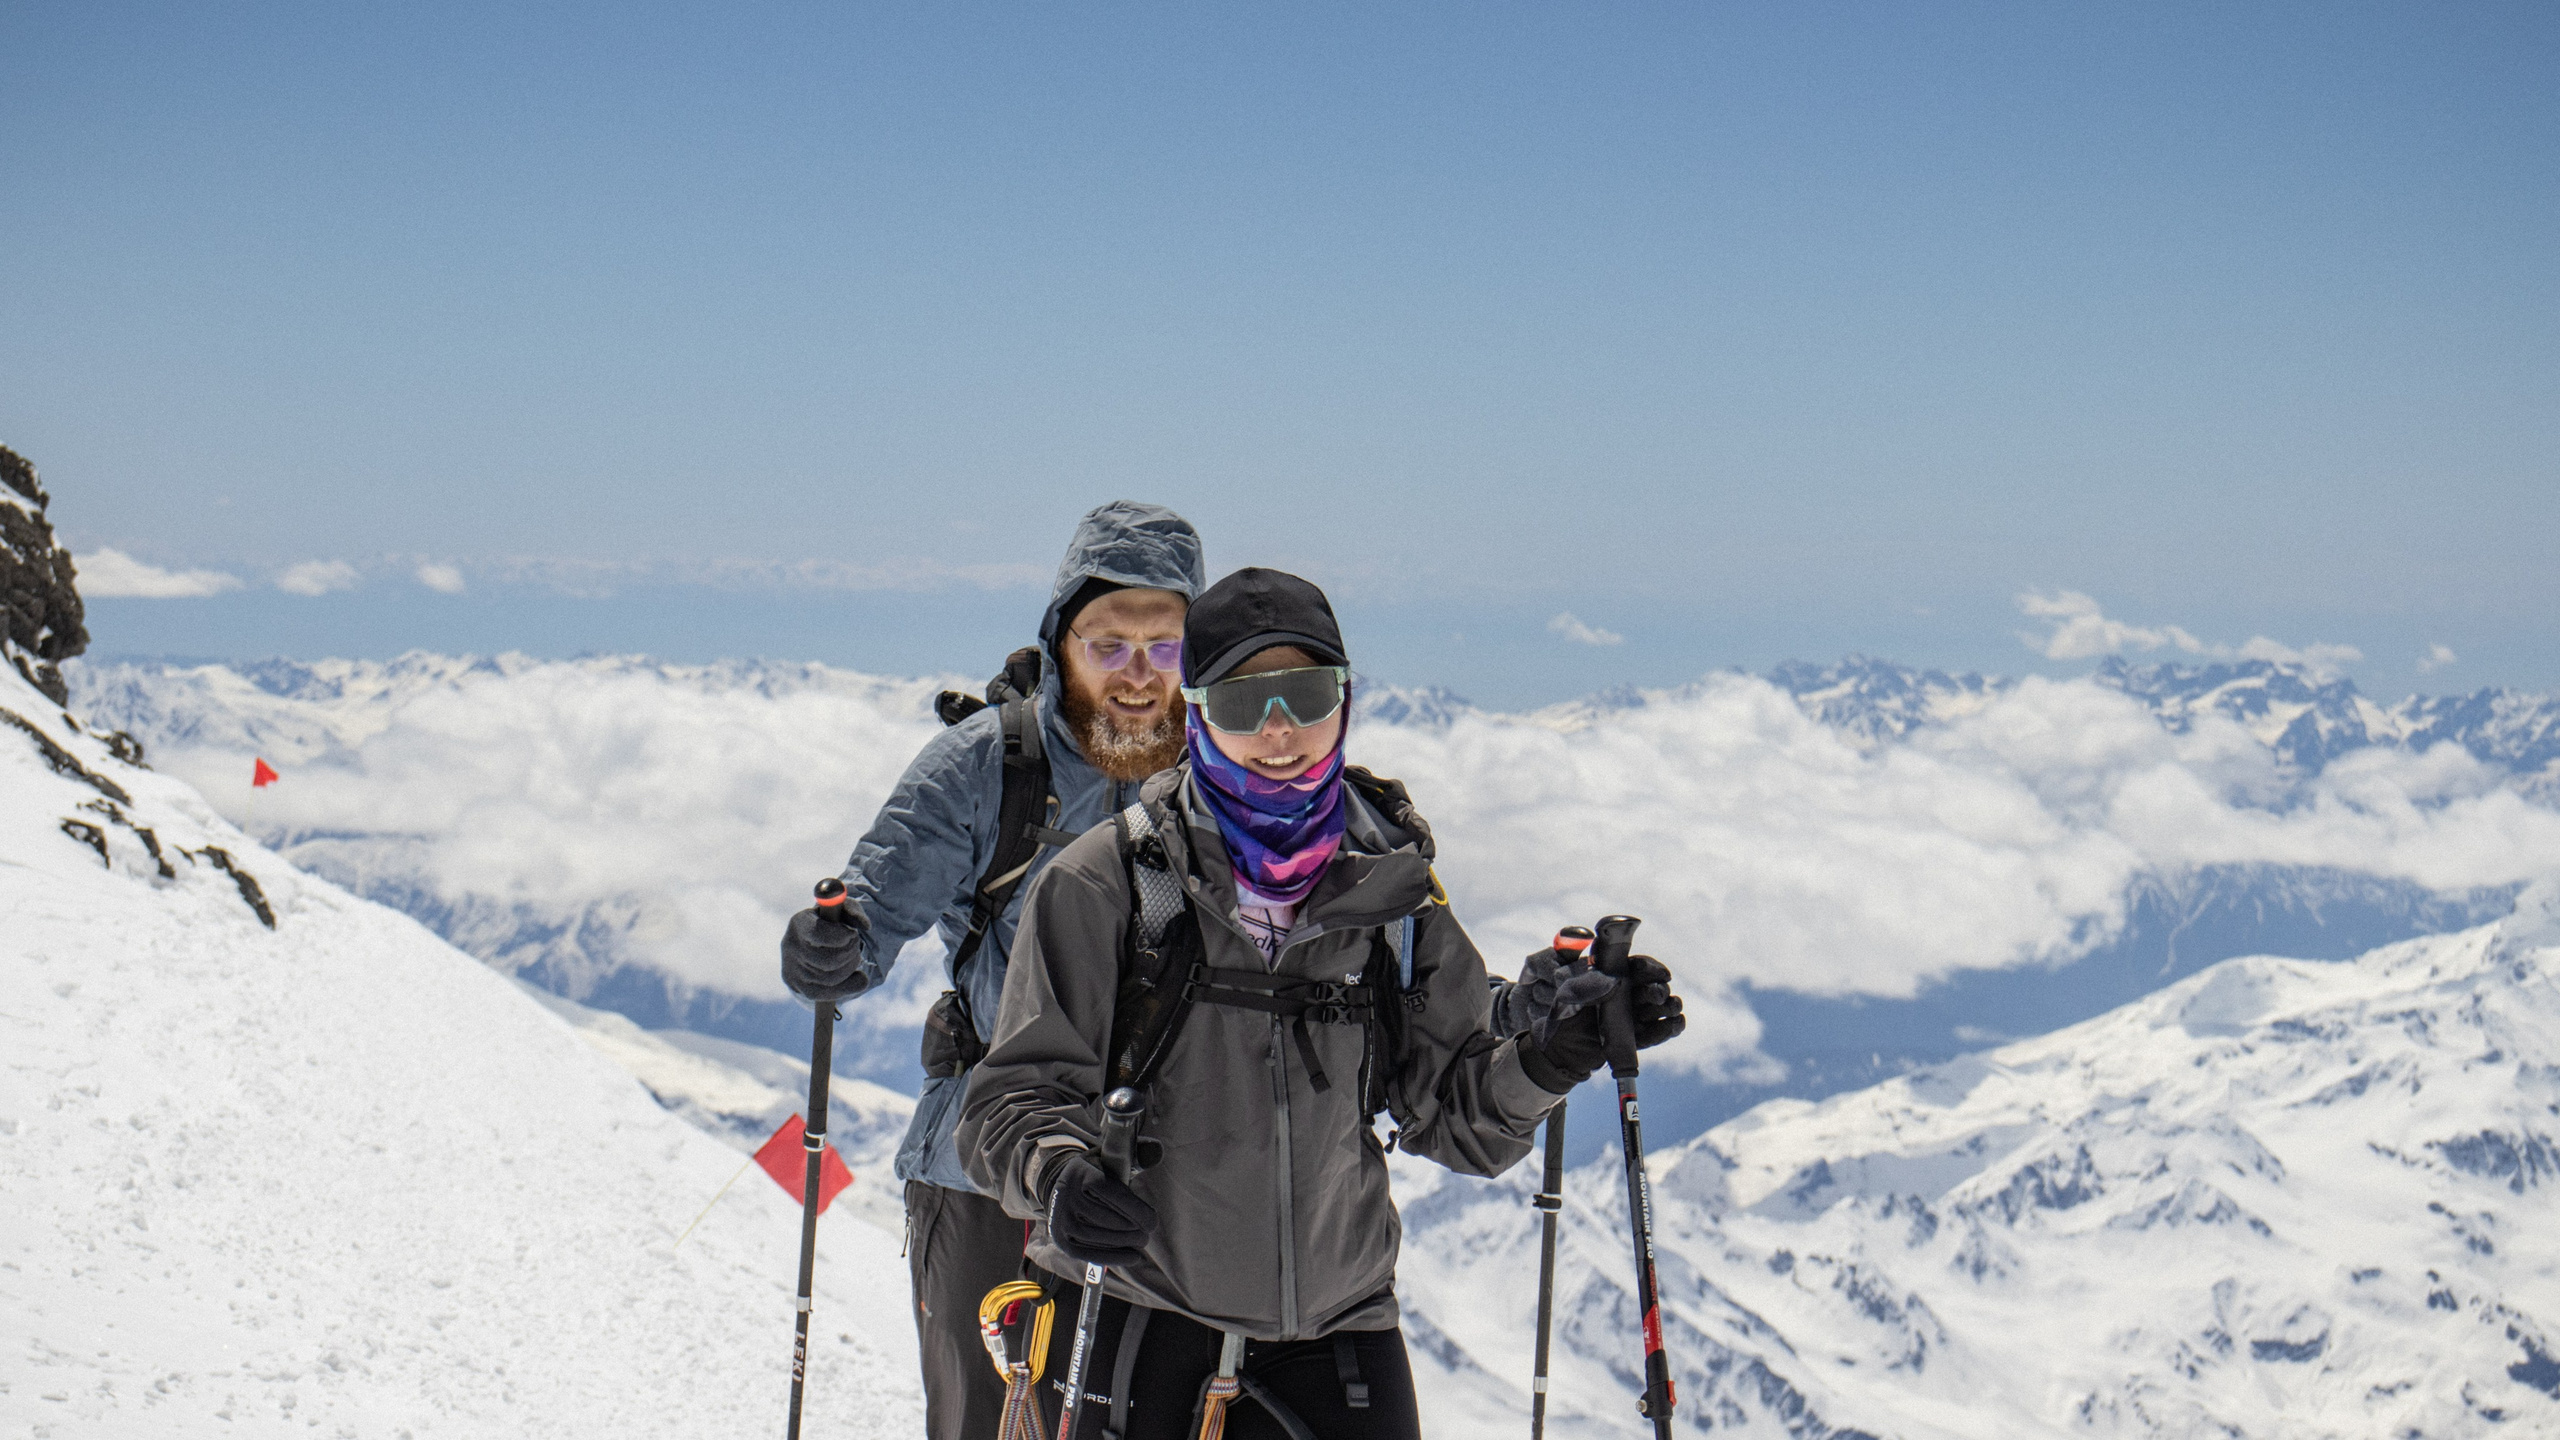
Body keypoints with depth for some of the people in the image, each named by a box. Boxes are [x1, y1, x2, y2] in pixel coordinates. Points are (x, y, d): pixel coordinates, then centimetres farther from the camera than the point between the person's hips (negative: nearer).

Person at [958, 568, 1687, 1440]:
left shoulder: (1391, 893, 5)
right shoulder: (1105, 884, -5)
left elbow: (1457, 1118, 7)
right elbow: (1018, 1095, -7)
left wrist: (1548, 1056, -12)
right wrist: (1056, 1175, -28)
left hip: (1334, 1331, 3)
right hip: (1128, 1322, -2)